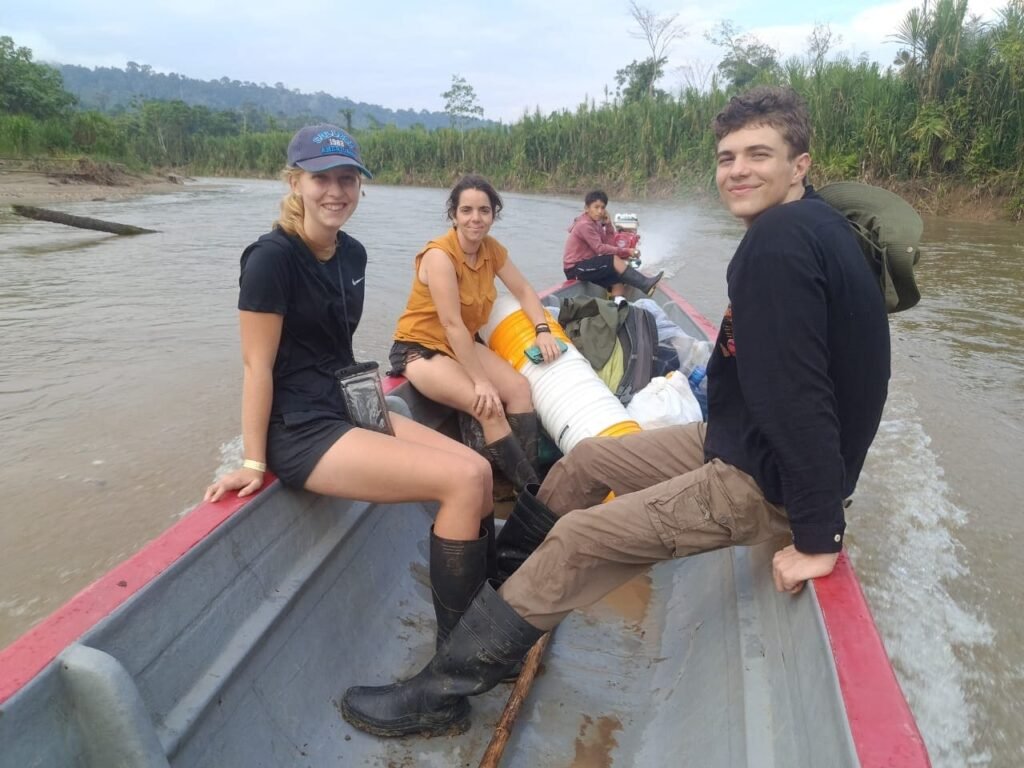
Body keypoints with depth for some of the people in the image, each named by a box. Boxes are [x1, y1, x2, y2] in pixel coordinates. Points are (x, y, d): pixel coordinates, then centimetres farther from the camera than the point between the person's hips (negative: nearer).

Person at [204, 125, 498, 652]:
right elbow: (257, 365, -14)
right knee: (463, 481, -20)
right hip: (301, 430, -8)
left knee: (479, 471, -4)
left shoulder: (352, 254, 8)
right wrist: (253, 464, -11)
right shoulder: (273, 257, -15)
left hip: (350, 408, 8)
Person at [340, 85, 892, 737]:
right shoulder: (809, 224, 6)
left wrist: (818, 538, -27)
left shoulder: (778, 242, -26)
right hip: (742, 439, 10)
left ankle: (443, 693, 7)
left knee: (577, 540, -9)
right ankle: (496, 571, 37)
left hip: (767, 480, -10)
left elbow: (797, 392, -31)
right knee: (586, 461, 15)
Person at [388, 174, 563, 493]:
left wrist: (542, 330, -10)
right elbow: (452, 325, -28)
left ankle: (530, 483, -10)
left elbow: (523, 291, 8)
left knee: (520, 388, -12)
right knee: (489, 408, -25)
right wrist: (481, 382, -28)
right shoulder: (439, 255, -24)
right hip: (419, 348, -7)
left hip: (463, 344, 8)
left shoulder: (492, 249, -2)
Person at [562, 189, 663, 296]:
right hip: (575, 268, -8)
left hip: (586, 266, 8)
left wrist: (608, 225, -4)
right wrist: (626, 251, -20)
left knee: (619, 284, -8)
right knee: (614, 260, -23)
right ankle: (645, 285, -25)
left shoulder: (596, 223, 12)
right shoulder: (584, 225, -14)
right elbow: (600, 249, -23)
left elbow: (610, 245, 4)